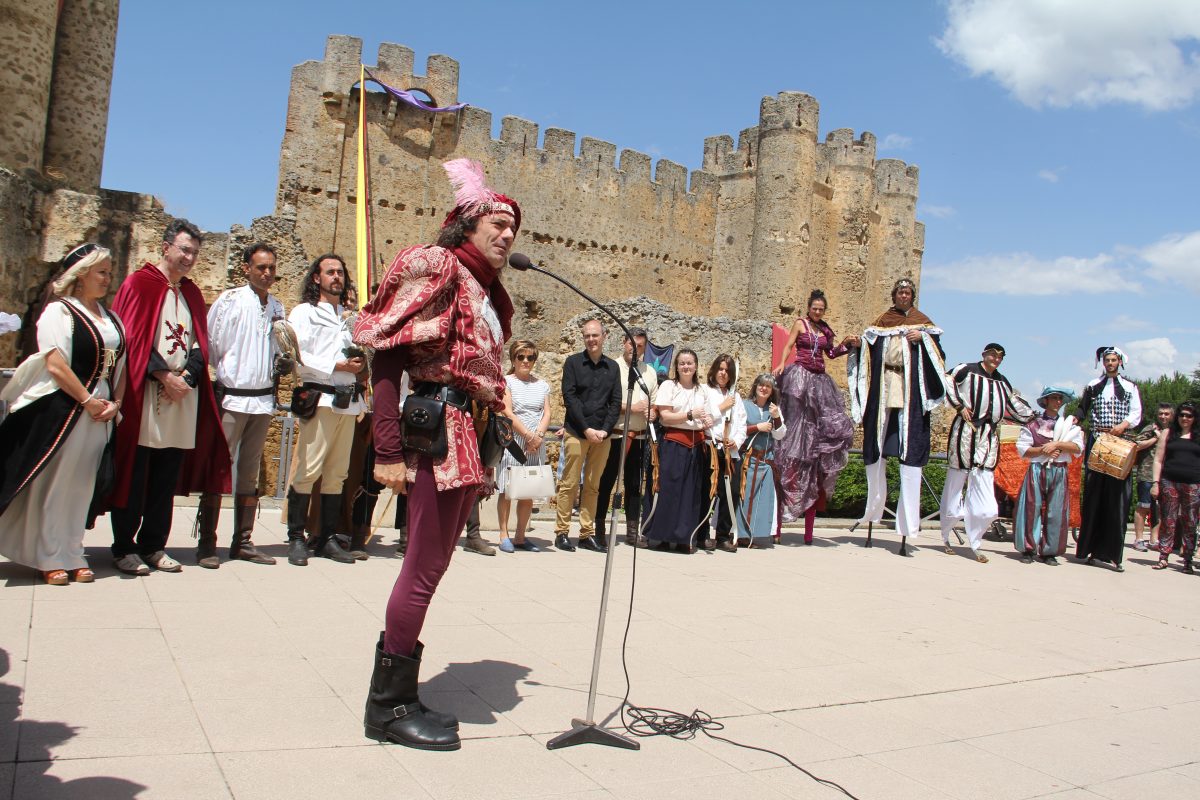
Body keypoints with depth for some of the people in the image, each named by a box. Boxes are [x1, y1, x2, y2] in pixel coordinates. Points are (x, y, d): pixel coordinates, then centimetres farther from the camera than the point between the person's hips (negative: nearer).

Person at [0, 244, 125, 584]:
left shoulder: (111, 318, 14)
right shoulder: (59, 311, -6)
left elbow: (121, 365, 12)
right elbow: (55, 365, -14)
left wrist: (115, 403, -3)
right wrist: (88, 401, -12)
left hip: (100, 413, 6)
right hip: (62, 411, -6)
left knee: (81, 486, 11)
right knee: (53, 484, 2)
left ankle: (72, 555, 20)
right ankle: (49, 559, 12)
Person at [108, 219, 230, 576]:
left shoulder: (193, 293, 17)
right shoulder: (139, 284, 0)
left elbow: (200, 344, 13)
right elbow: (131, 337, -7)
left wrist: (185, 378, -4)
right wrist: (164, 376, -12)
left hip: (183, 396, 5)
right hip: (143, 395, -5)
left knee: (167, 479, 7)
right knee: (134, 476, -1)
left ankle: (153, 546, 15)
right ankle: (124, 549, 8)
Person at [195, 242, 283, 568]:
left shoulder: (277, 306, 10)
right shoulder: (229, 301, -4)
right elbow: (210, 345, -2)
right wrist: (225, 375, -4)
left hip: (264, 399, 5)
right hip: (232, 397, -5)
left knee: (250, 471, 10)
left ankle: (243, 542, 17)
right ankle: (206, 544, 3)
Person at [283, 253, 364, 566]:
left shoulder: (350, 316, 24)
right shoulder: (304, 312, 6)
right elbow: (298, 357, -6)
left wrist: (361, 361, 8)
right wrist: (337, 366, -10)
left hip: (348, 400, 6)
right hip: (320, 397, -6)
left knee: (337, 474, 5)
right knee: (308, 470, -11)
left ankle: (328, 538, 11)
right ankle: (296, 538, -3)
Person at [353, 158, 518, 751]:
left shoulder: (487, 291, 20)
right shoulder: (436, 267, -6)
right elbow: (384, 354, -14)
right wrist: (388, 451, -20)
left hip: (471, 437, 9)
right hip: (437, 431, -9)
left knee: (431, 564, 13)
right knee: (425, 569, -4)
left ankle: (393, 694, 24)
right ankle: (391, 706, 10)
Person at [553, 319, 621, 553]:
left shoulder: (612, 367, 12)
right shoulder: (573, 362, 3)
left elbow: (616, 402, 9)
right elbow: (569, 397, -5)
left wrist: (605, 430, -5)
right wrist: (586, 429, -12)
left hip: (602, 435, 3)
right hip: (576, 432, -3)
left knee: (593, 486, 6)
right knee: (569, 484, -2)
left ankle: (587, 533, 11)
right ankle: (561, 532, 3)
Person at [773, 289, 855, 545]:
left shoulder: (825, 330, 18)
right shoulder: (800, 323, 5)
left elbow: (831, 353, 23)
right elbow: (789, 345, -3)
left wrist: (846, 344, 8)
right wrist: (782, 363, -19)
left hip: (819, 379, 5)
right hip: (800, 375, -5)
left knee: (832, 422, -5)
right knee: (799, 424, -9)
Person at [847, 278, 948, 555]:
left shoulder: (922, 322, 14)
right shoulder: (882, 321, 18)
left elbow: (936, 352, 4)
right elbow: (868, 353, 13)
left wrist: (922, 338, -13)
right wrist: (859, 344, -7)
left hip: (910, 394, -2)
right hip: (882, 391, 2)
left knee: (910, 453, -10)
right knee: (876, 452, 5)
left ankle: (906, 528, -12)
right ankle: (873, 512, 21)